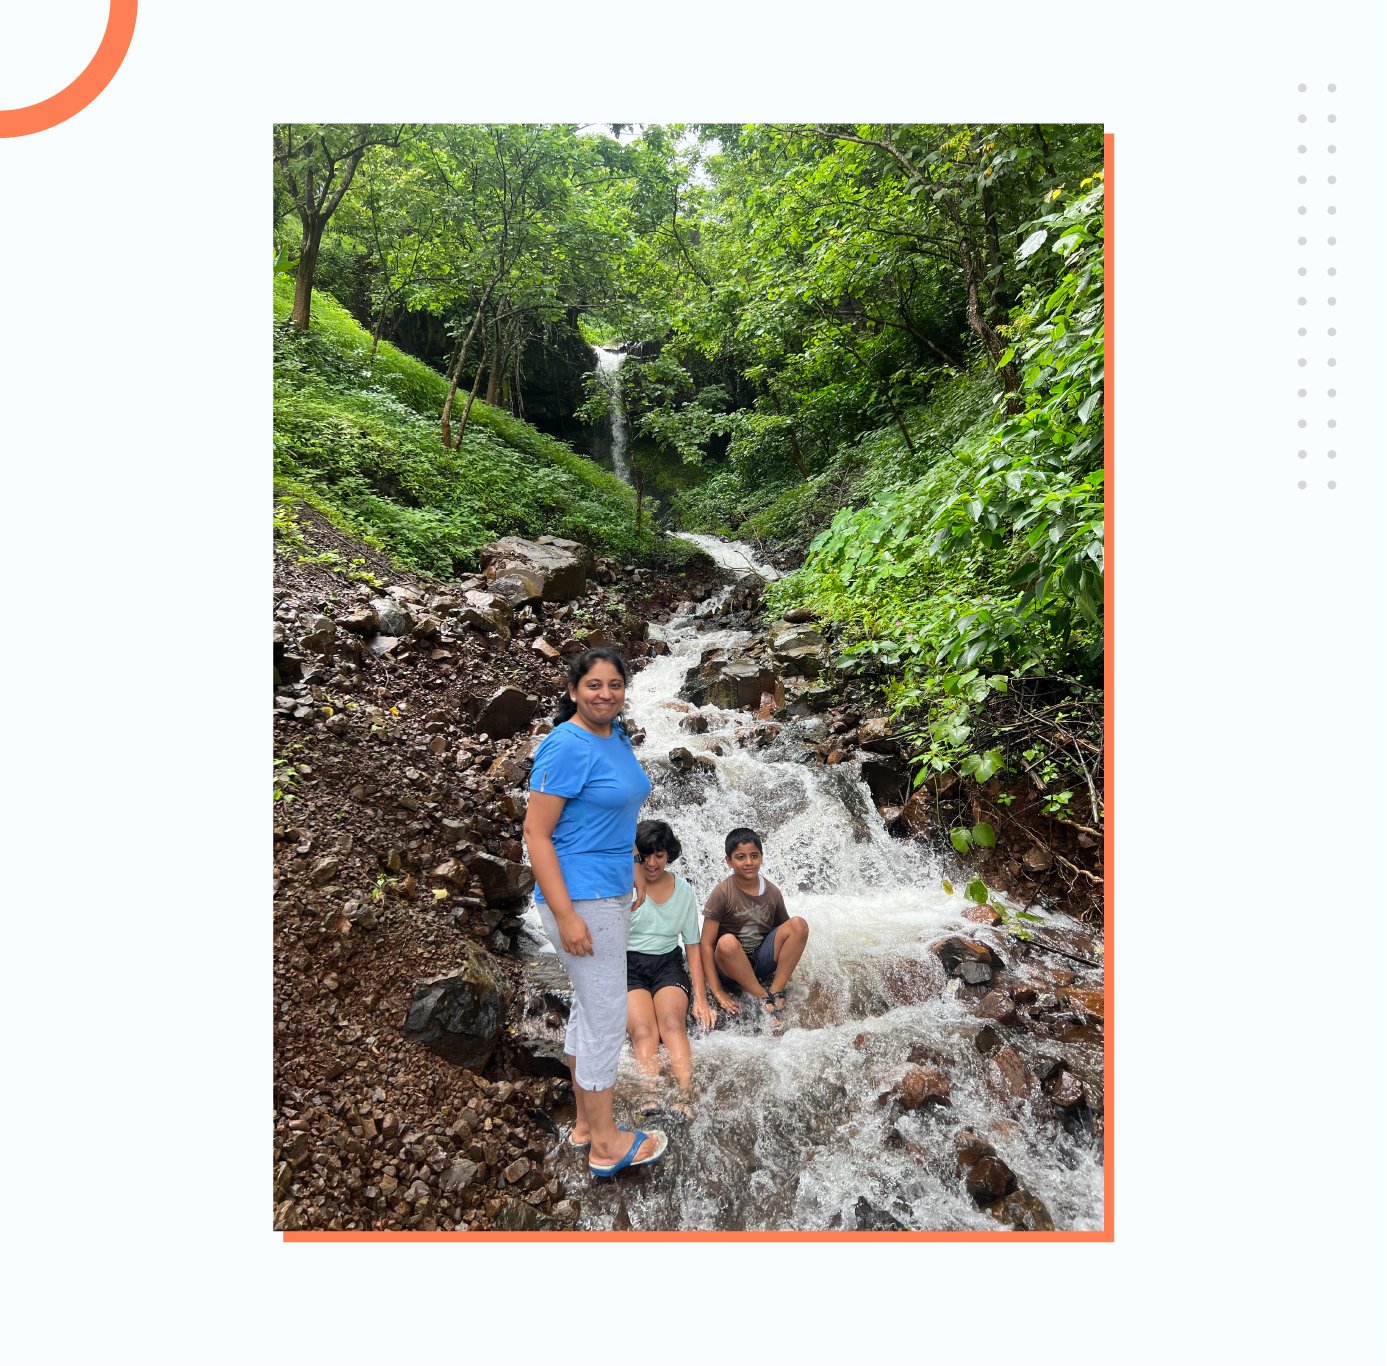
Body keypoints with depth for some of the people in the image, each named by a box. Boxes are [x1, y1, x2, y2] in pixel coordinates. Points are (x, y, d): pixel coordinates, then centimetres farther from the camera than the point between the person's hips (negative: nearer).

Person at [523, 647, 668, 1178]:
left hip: (612, 893, 9)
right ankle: (605, 1145, 21)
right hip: (581, 899, -9)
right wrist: (565, 915, -23)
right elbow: (536, 832, -20)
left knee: (589, 1008, 19)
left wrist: (628, 884, 22)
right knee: (607, 1017, 3)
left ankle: (585, 1122, 36)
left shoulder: (618, 736, 6)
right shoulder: (566, 747, -19)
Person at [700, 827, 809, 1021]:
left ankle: (776, 992, -13)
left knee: (799, 923, -17)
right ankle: (763, 998, -17)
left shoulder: (772, 892, -2)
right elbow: (706, 944, -14)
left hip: (761, 961, 4)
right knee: (727, 941, -38)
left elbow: (785, 932, 10)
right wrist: (717, 991, -17)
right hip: (730, 965, -3)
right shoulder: (723, 893, -14)